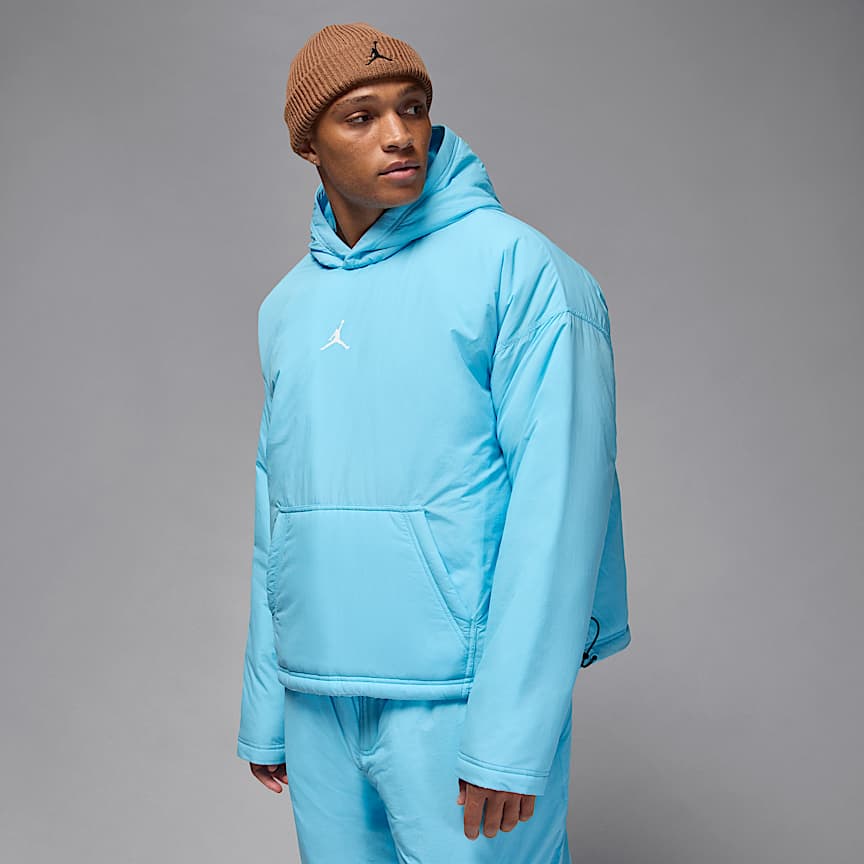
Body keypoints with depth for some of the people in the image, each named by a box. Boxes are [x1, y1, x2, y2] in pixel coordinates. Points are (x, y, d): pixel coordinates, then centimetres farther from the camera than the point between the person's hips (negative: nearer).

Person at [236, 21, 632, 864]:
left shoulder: (517, 265, -8)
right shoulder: (288, 305, 11)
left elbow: (558, 500, -14)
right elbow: (276, 516, 15)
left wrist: (509, 736, -18)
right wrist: (264, 712, 12)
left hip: (458, 697, -5)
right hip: (318, 702, 6)